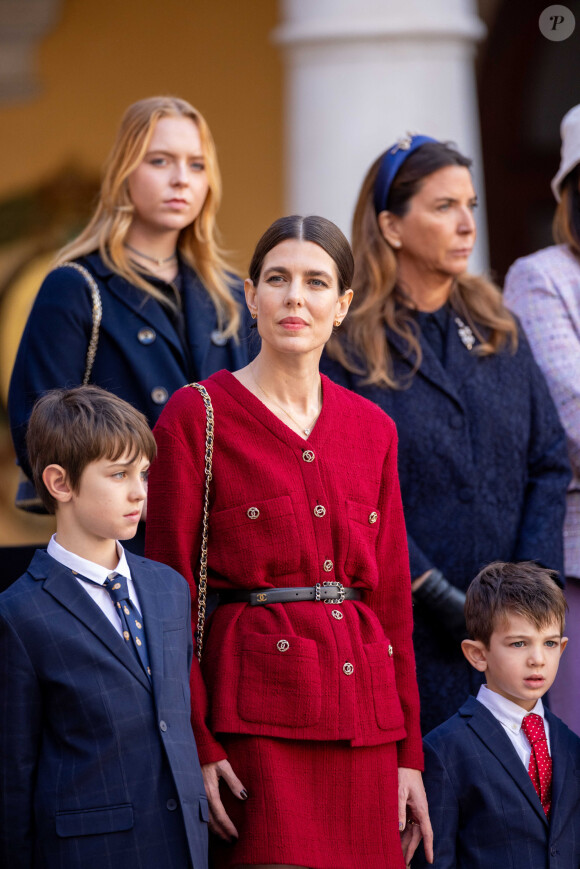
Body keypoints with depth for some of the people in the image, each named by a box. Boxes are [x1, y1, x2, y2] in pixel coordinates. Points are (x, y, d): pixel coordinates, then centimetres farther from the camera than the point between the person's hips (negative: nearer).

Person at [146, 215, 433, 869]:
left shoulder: (371, 429, 12)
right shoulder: (197, 416, -2)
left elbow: (393, 597, 14)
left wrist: (409, 756, 10)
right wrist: (196, 747, -12)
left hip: (362, 710, 5)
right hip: (255, 707, -5)